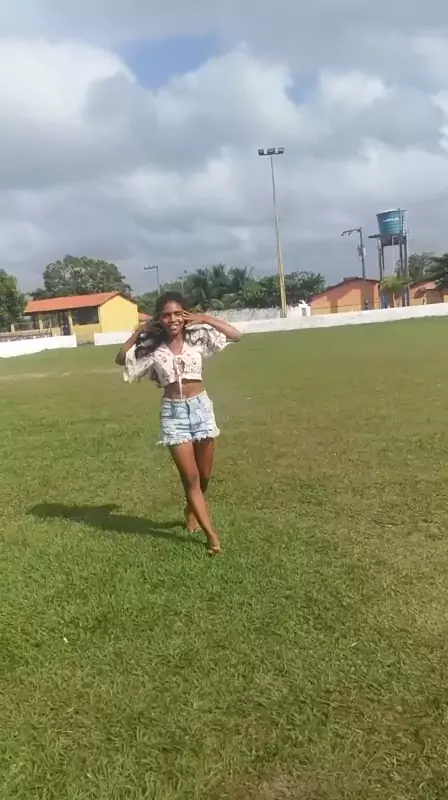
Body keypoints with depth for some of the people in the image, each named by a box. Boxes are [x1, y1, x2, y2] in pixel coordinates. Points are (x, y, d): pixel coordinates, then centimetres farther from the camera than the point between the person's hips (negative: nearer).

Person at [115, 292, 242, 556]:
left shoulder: (197, 337, -4)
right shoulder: (152, 346, -3)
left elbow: (237, 335, -8)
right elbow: (121, 358, 2)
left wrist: (204, 319, -11)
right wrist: (141, 331, -4)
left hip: (201, 407, 1)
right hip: (173, 412, -1)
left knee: (205, 475, 13)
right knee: (191, 478, -2)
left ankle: (192, 510, 44)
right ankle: (212, 535, 7)